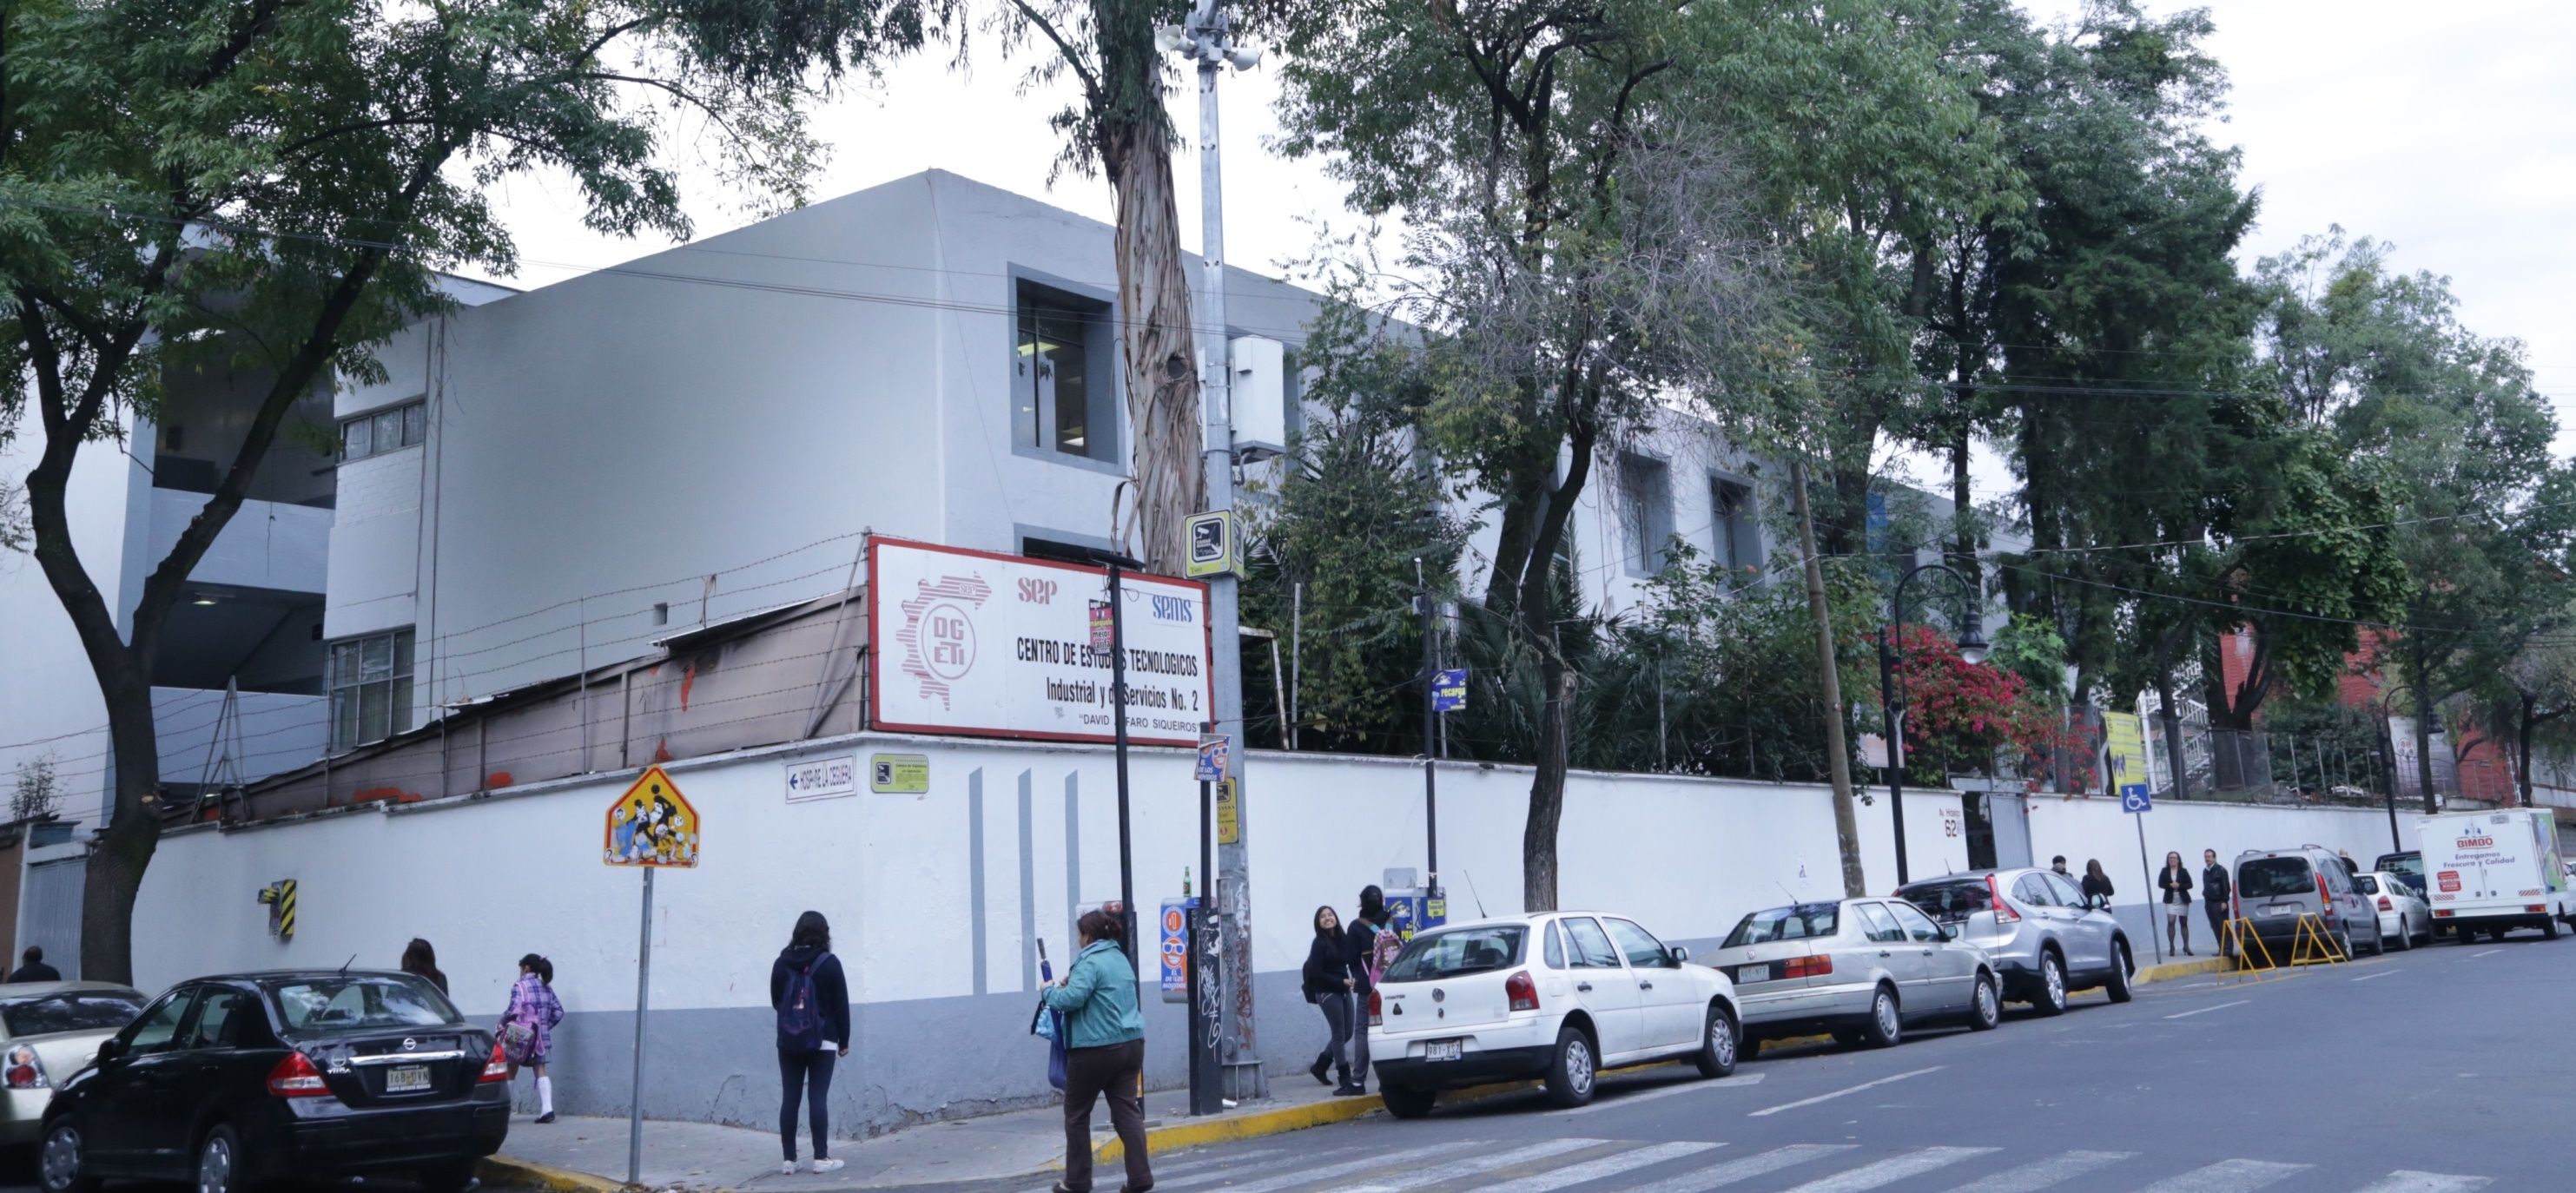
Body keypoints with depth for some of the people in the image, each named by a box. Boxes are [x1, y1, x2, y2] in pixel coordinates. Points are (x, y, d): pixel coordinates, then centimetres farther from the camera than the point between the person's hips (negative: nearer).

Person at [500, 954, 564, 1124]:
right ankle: (547, 1109, -10)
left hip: (519, 1035, -5)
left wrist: (502, 1022, -1)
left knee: (509, 1074, 7)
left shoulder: (520, 986, -6)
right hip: (541, 1036, 5)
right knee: (541, 1071, 2)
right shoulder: (546, 987, 12)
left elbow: (514, 1010, -17)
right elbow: (558, 1011, 10)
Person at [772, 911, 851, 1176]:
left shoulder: (781, 963, 3)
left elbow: (776, 1001, 13)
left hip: (788, 1042, 3)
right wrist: (844, 1040, 4)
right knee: (818, 1098, -2)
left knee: (789, 1099, 4)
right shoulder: (829, 963, -6)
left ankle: (788, 1159, 4)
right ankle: (821, 1158, -3)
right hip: (822, 1042, -3)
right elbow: (841, 1004, -4)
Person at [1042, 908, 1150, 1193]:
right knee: (1127, 1110, 5)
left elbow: (1072, 998, -24)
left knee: (1076, 1114, 8)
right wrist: (1071, 982, 17)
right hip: (1130, 1043, 8)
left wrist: (1049, 992, -5)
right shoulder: (1121, 958, 15)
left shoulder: (1091, 961, -14)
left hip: (1096, 1049, -8)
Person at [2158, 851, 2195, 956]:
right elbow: (2160, 884, 0)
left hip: (2183, 900, 1)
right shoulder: (2164, 871, 3)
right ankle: (2171, 946, -5)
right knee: (2170, 922, -11)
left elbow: (2190, 884, -2)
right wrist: (2170, 885, -17)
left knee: (2184, 923, 6)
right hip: (2170, 900, -1)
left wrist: (2179, 886, -18)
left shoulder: (2184, 871, 2)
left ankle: (2186, 947, 12)